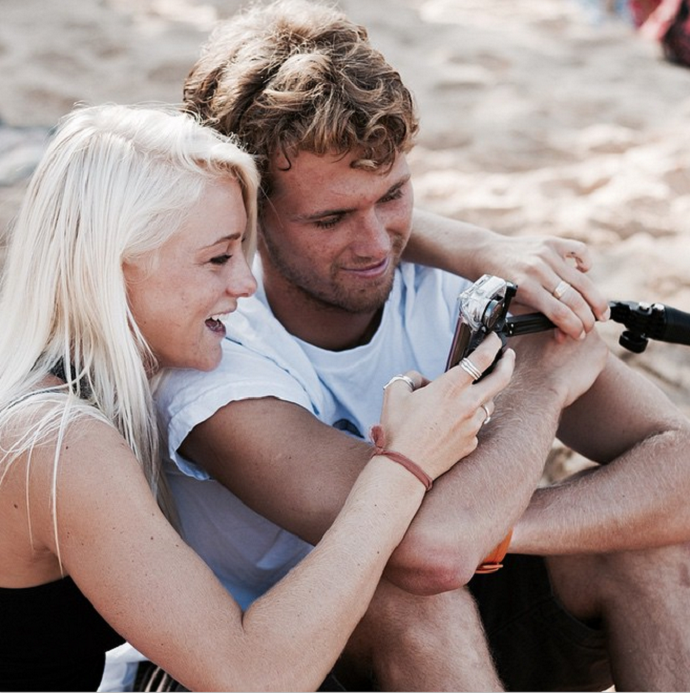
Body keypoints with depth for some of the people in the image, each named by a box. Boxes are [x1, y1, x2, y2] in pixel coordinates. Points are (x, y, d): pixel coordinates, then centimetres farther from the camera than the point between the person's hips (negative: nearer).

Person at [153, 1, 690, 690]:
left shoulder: (456, 286, -14)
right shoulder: (211, 360, -27)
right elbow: (429, 547, -41)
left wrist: (485, 529, -36)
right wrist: (539, 381, -24)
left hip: (467, 634, 4)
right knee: (403, 590, -36)